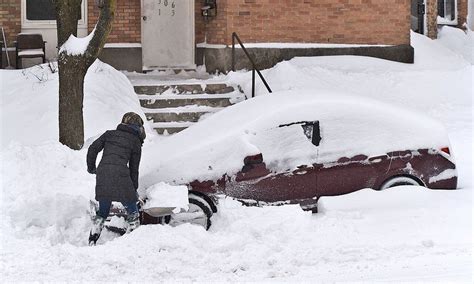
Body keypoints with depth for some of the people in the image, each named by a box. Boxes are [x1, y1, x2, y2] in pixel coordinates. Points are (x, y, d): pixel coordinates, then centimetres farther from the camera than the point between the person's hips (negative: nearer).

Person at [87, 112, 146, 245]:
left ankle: (92, 242, 14)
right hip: (120, 174, -4)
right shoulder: (136, 142, 13)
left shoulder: (110, 134, 20)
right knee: (132, 213, 9)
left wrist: (91, 167, 24)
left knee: (102, 212, 19)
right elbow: (134, 168, 13)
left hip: (102, 173, 4)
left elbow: (93, 149, 11)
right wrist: (134, 189, 20)